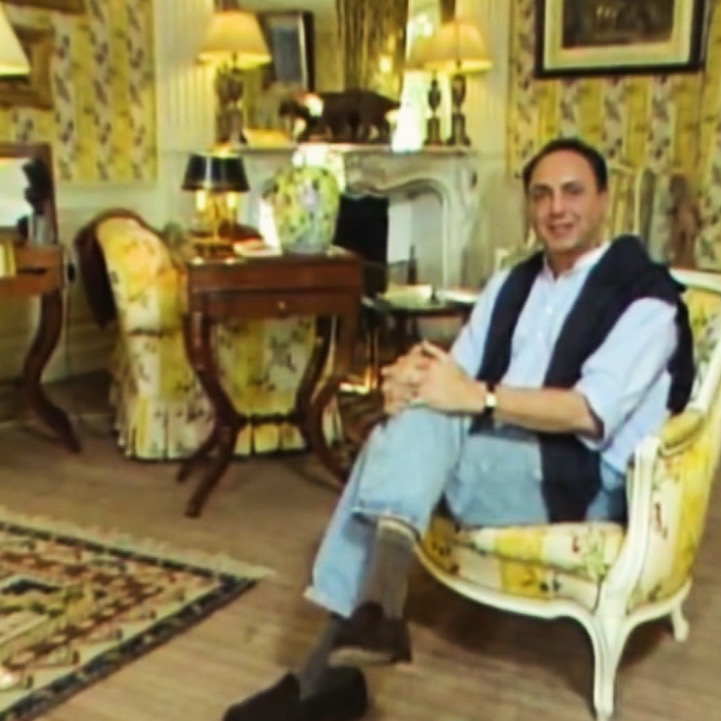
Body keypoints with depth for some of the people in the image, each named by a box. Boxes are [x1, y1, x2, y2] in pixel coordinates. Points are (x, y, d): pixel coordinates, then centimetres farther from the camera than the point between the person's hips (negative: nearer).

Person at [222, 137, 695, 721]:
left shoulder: (646, 296, -5)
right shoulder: (512, 284, 17)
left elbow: (591, 412, -18)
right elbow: (459, 377, 7)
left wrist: (478, 397, -28)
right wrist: (415, 376, -18)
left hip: (587, 480, -6)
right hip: (497, 458, 6)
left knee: (423, 421, -28)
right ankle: (330, 668, -25)